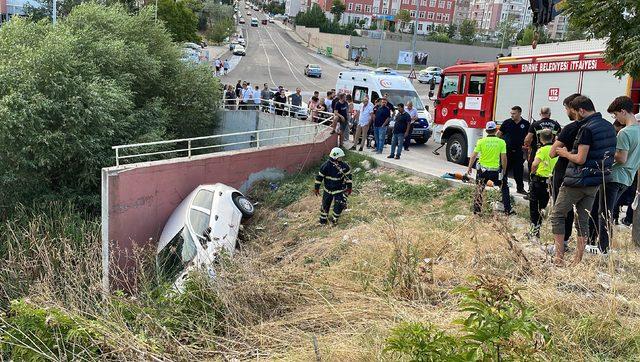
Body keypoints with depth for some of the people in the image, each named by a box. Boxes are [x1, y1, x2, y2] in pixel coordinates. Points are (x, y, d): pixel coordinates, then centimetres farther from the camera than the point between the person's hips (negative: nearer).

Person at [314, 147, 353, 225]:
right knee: (325, 205, 14)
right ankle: (323, 219, 36)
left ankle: (334, 219, 15)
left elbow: (348, 175, 0)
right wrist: (316, 188, -3)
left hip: (340, 190, 0)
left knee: (339, 206, -9)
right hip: (328, 190, 0)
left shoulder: (344, 165, -12)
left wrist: (349, 187, 1)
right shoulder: (326, 166, -16)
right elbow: (319, 176, -7)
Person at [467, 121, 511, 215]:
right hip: (496, 170, 0)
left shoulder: (481, 141, -6)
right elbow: (504, 159, -5)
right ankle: (507, 210, 22)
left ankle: (477, 210, 14)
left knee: (479, 191, 13)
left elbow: (474, 156, -4)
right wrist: (504, 171, 9)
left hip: (482, 170, 0)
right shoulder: (501, 142, -5)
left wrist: (469, 167, 8)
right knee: (504, 189, 19)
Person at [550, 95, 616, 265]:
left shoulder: (587, 128, -19)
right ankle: (578, 260, 17)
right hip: (595, 182, 8)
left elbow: (580, 159, -21)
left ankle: (559, 258, 1)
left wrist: (565, 153, -3)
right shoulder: (609, 127, 9)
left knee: (557, 215, 4)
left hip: (577, 181, -8)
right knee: (583, 220, 13)